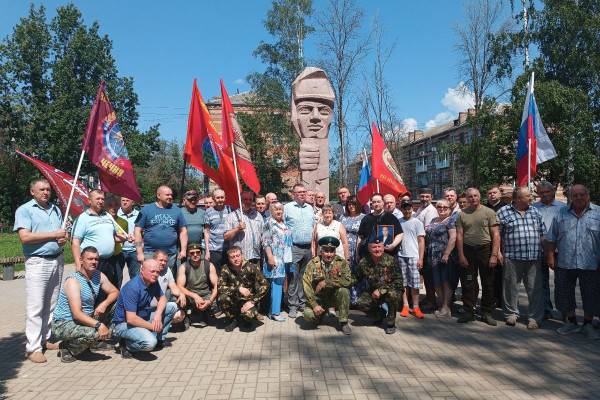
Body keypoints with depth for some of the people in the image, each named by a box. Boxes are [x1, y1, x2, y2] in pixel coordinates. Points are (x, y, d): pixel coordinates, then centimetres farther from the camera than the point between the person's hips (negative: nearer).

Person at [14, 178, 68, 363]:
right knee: (36, 307, -5)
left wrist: (64, 239, -2)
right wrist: (53, 234, -12)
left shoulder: (55, 209, 16)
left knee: (52, 305, 10)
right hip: (37, 262, -6)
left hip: (57, 260, 6)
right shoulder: (24, 210, -3)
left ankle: (46, 339, 20)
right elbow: (25, 237, -15)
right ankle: (33, 348, 1)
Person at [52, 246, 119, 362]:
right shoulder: (73, 281, -22)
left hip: (87, 319, 8)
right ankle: (68, 348, -2)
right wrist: (99, 325, -39)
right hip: (63, 324, -8)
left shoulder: (99, 276, -1)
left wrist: (104, 304, -15)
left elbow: (115, 292, 6)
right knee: (93, 334, -33)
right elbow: (77, 314, -30)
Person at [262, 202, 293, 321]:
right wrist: (270, 257, -19)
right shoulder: (269, 223, -6)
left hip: (285, 258, 8)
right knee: (277, 284, -9)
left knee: (280, 283, 11)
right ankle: (275, 312, -5)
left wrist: (289, 258, 18)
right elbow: (265, 242, -12)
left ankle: (272, 309, 21)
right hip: (275, 259, -7)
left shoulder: (284, 223, 14)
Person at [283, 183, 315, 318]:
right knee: (293, 278, -3)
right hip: (294, 248, -5)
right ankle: (293, 305, 6)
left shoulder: (310, 208, 13)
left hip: (308, 248, 5)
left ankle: (303, 302, 21)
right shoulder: (287, 208, -2)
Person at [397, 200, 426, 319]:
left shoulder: (417, 222, 2)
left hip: (413, 256, -2)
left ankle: (416, 307, 7)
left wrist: (421, 258, -7)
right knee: (403, 283, 6)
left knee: (414, 283, -1)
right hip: (400, 256, 2)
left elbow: (421, 241, 0)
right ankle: (405, 306, 14)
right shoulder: (398, 222, 8)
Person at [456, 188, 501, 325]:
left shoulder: (489, 212, 0)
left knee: (488, 284, 6)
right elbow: (459, 236, 4)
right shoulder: (462, 214, 6)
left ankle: (486, 313, 18)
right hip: (467, 251, 1)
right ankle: (468, 312, 17)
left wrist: (494, 255, -11)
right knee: (468, 283, 6)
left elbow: (496, 235, -3)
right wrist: (461, 255, -3)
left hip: (485, 250, -1)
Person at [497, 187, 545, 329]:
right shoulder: (503, 212, 1)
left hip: (534, 258, 3)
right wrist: (499, 252, -3)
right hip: (512, 258, -3)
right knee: (511, 287, 6)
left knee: (535, 288, 3)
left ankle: (535, 317, 14)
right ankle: (511, 314, 21)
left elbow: (542, 233, 15)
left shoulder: (535, 212, 13)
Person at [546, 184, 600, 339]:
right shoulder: (561, 214, 7)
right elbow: (551, 239, 8)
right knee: (564, 294, 9)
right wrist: (550, 256, 1)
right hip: (564, 263, 2)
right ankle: (571, 322, 27)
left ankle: (587, 325, 25)